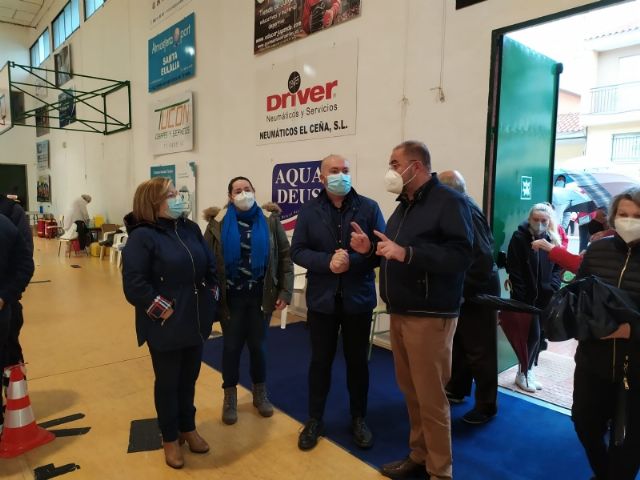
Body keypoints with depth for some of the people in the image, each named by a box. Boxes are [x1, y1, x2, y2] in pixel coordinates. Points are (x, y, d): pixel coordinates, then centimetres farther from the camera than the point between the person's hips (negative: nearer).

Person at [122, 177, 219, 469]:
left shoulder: (190, 229, 4)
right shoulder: (142, 237, -16)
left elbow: (211, 266, 10)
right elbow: (134, 285, -20)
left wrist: (211, 299, 4)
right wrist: (163, 310, -18)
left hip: (196, 323, 6)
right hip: (166, 328, -5)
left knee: (188, 380, 21)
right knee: (167, 384, 14)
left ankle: (188, 429, 43)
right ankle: (170, 439, 35)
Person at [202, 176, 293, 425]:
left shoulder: (270, 220, -3)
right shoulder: (218, 223, -5)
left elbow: (285, 256, -2)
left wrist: (285, 291, -6)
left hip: (261, 295, 1)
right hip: (231, 296, 0)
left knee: (258, 344, 13)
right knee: (231, 346, 10)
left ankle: (260, 393, 34)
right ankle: (230, 397, 30)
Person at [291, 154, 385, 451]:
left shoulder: (368, 208, -3)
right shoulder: (309, 211, 1)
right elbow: (297, 251, -4)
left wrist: (351, 262, -23)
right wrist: (327, 262, -20)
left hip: (358, 298, 0)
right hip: (322, 298, 1)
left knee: (357, 361, 14)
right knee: (320, 360, 13)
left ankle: (358, 419, 33)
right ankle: (315, 419, 30)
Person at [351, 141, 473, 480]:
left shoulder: (448, 201, -10)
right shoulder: (404, 205, 17)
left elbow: (460, 256, -22)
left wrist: (405, 253, -27)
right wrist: (370, 250, 4)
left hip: (429, 316, -8)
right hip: (400, 313, 8)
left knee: (430, 396, 2)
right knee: (411, 391, 16)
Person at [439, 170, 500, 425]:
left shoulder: (467, 210, -20)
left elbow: (483, 257, -27)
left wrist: (465, 289, -21)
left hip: (477, 292, -9)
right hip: (462, 290, 9)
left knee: (479, 351, 3)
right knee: (459, 344, 20)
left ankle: (486, 405, 18)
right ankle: (458, 389, 37)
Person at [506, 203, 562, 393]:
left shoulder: (553, 240, 7)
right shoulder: (519, 237, -7)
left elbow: (558, 267, 10)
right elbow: (513, 269, -10)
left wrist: (552, 287, -7)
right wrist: (521, 296, -13)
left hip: (545, 297, 5)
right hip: (526, 297, -5)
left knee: (540, 336, 9)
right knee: (533, 334, -5)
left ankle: (528, 370, 25)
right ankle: (523, 373, 13)